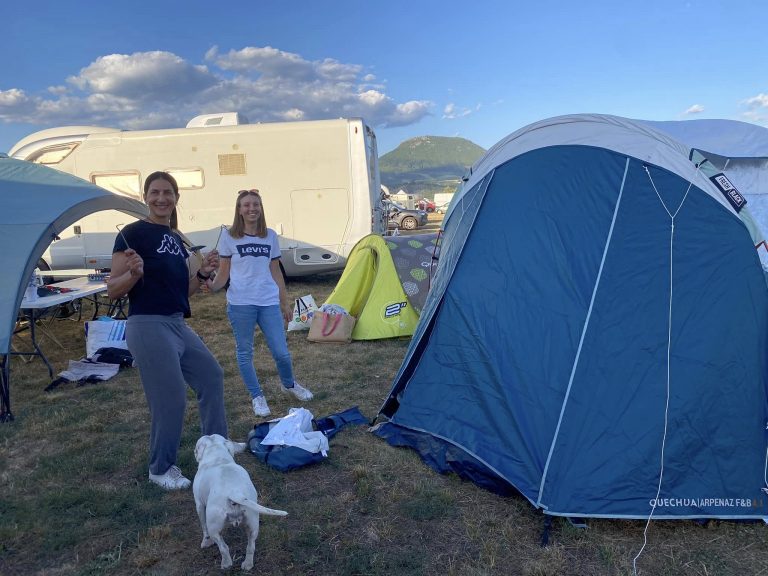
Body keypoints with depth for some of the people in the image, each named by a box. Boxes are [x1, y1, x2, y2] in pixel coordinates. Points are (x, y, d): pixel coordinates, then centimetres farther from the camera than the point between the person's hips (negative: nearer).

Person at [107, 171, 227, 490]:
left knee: (211, 376, 16)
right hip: (148, 328, -9)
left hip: (178, 325, 9)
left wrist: (202, 274, 0)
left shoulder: (177, 239, 14)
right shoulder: (132, 233, -9)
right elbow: (112, 290, -11)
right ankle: (161, 469, 17)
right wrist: (134, 273, -30)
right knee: (170, 400, -5)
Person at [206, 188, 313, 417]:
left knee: (281, 353, 1)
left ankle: (289, 385, 31)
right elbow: (223, 273, 2)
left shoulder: (270, 236, 7)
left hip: (269, 303, 2)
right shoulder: (229, 237, -1)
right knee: (244, 353, 7)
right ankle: (257, 397, 26)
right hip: (240, 304, -2)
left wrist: (285, 302, 14)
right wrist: (211, 286, -20)